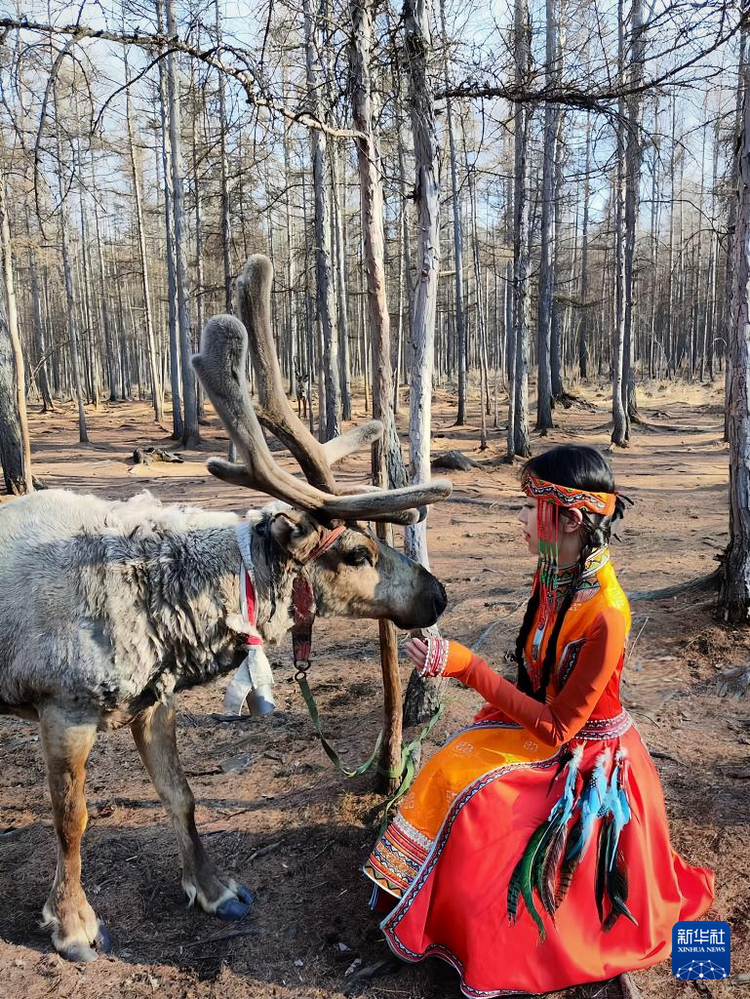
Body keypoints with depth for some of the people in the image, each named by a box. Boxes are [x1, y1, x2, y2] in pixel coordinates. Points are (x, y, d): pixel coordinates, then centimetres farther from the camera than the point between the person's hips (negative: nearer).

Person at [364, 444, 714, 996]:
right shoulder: (553, 576, -7)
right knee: (450, 769, -6)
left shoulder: (605, 614, -31)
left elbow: (557, 728, -26)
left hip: (585, 758, -7)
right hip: (543, 720, 7)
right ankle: (427, 906, 13)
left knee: (474, 799, -16)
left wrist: (468, 667, -30)